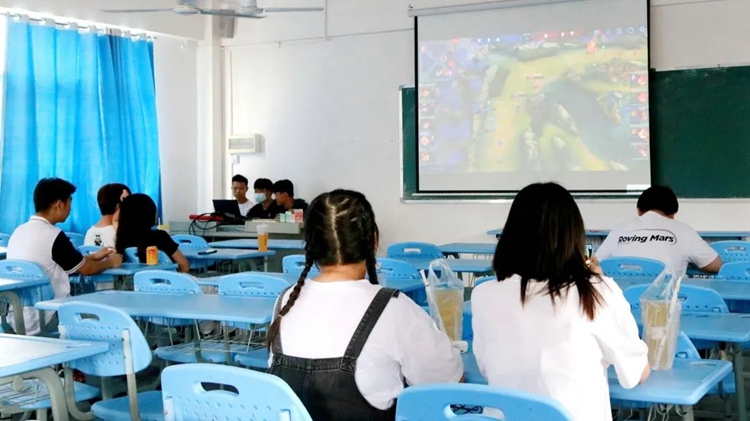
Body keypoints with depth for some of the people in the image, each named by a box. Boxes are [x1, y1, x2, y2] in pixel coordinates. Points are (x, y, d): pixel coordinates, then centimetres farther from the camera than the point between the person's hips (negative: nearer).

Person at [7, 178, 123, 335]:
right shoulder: (53, 235, -18)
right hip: (41, 324, -7)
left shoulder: (18, 232, 6)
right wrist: (110, 262, 16)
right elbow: (86, 269, -3)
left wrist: (93, 257, 23)